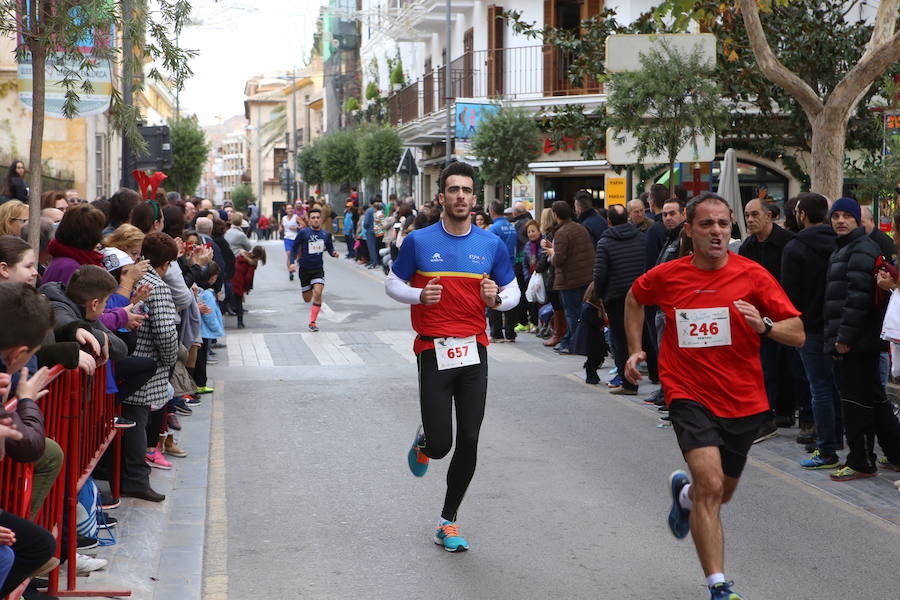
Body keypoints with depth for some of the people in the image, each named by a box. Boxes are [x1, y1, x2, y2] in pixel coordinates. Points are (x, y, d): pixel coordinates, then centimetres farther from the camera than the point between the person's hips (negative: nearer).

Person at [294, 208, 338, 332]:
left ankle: (312, 322, -10)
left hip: (318, 268, 1)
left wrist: (334, 253, -9)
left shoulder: (326, 234, 1)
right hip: (305, 269, -1)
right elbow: (294, 248, 1)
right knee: (307, 299, 9)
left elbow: (330, 248, 13)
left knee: (318, 294, -22)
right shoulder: (303, 232, -7)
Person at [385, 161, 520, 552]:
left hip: (474, 351, 2)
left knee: (469, 441, 1)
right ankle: (423, 444, 32)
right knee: (440, 443, -7)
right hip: (434, 351, -2)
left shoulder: (492, 245, 5)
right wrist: (419, 295, -12)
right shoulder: (418, 241, -1)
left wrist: (497, 299, -10)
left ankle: (448, 521, 17)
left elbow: (513, 291, 13)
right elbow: (393, 284, 9)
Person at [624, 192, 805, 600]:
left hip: (743, 402, 2)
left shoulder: (753, 275, -8)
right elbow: (634, 299, 19)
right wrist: (635, 349, 10)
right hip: (690, 395, -2)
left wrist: (763, 325, -27)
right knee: (711, 484, -21)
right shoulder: (666, 276, -5)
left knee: (721, 492, 19)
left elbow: (797, 334, -7)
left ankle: (683, 492, 56)